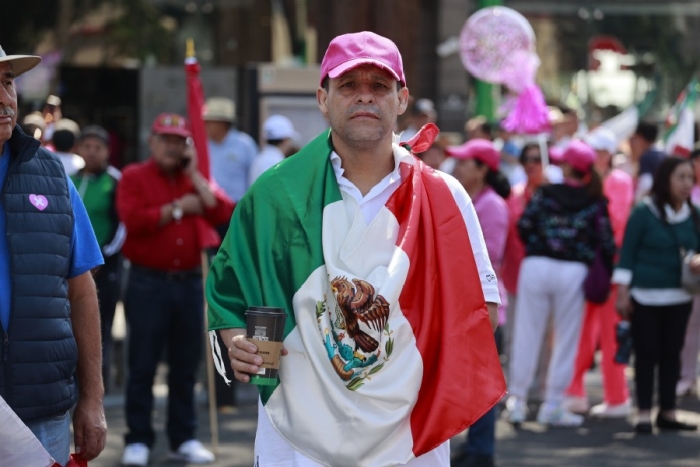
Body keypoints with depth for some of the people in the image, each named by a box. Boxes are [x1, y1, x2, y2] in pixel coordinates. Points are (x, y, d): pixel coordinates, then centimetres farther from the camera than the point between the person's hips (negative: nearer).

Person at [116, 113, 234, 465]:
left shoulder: (197, 179, 14)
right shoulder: (134, 177, 3)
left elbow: (223, 213, -3)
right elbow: (133, 220, -14)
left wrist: (194, 175, -3)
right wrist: (177, 208, -9)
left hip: (189, 281, 3)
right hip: (149, 281, -3)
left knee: (186, 366, 7)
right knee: (143, 364, -1)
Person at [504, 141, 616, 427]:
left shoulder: (545, 194, 2)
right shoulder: (596, 202, 2)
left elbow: (523, 226, -4)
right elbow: (606, 244, -3)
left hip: (537, 266, 1)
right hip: (574, 272, -1)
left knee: (527, 335, 7)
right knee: (566, 339, 7)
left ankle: (517, 401, 8)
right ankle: (553, 406, 7)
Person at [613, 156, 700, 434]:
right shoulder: (644, 213, -7)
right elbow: (627, 254, -6)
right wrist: (622, 293, -10)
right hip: (645, 296, -4)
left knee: (672, 353, 8)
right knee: (647, 354, -1)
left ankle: (667, 413, 15)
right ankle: (644, 414, 5)